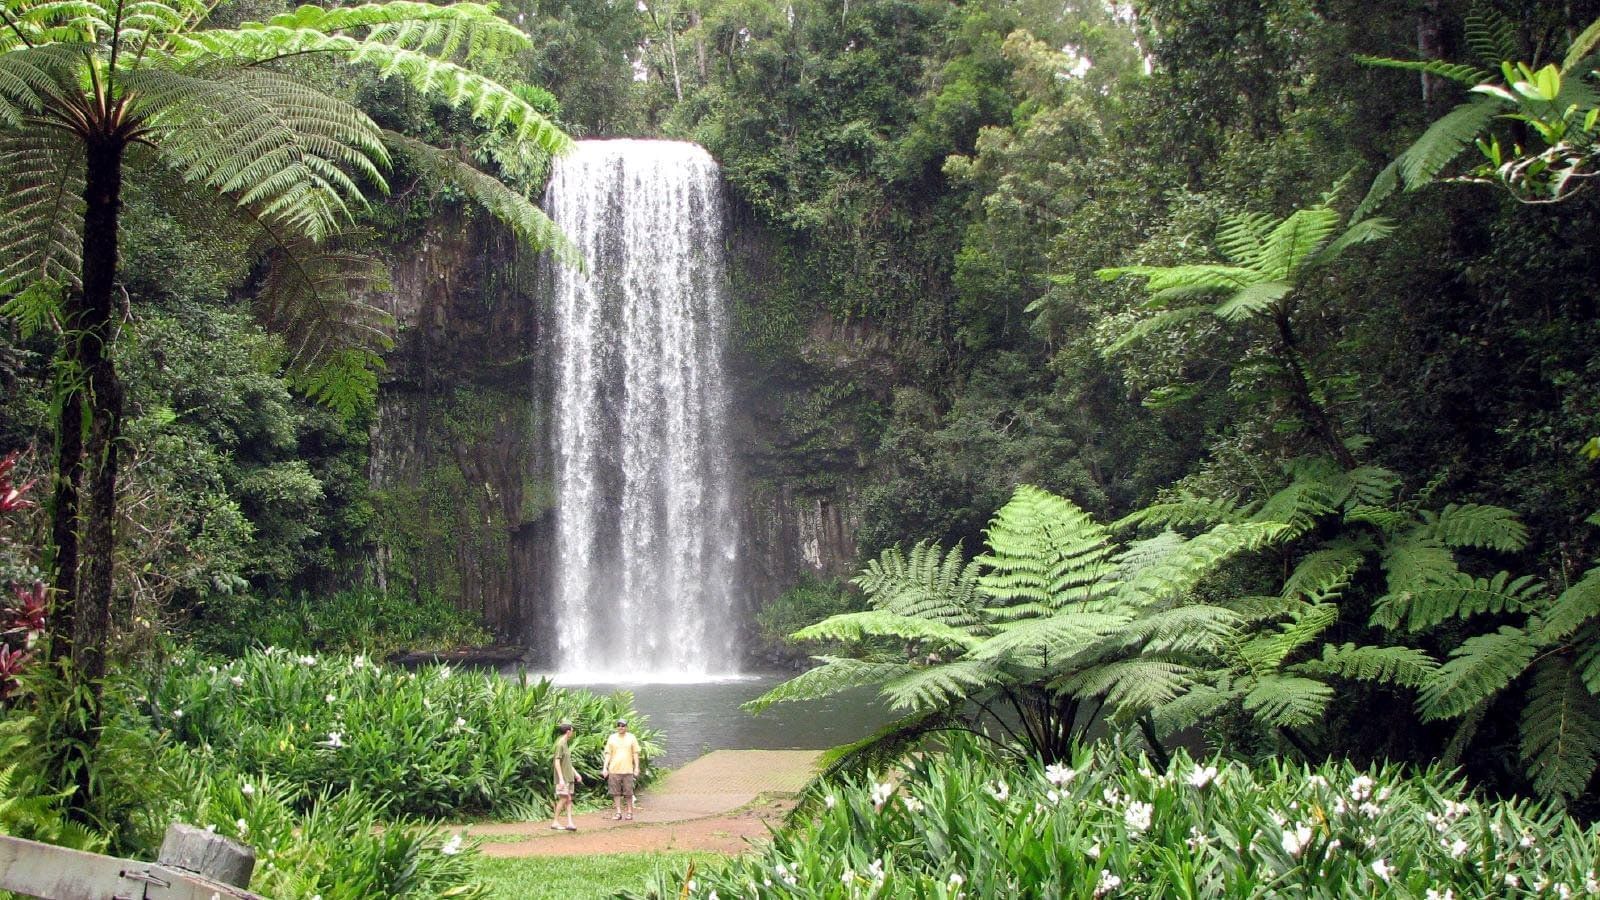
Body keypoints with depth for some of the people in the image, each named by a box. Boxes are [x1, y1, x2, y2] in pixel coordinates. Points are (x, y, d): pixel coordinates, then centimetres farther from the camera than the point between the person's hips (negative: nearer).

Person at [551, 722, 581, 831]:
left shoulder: (566, 744, 14)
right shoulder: (560, 744, -14)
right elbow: (557, 762, -18)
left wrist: (576, 773, 20)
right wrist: (561, 779, -22)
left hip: (569, 777, 9)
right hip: (563, 778, -9)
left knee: (569, 799, 4)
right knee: (563, 799, -7)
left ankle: (570, 823, 1)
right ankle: (555, 822, 1)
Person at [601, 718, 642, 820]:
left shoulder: (631, 738, 5)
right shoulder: (612, 738, 7)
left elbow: (635, 753, 6)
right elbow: (608, 754, 8)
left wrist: (636, 767, 1)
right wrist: (605, 768, 2)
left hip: (628, 770, -1)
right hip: (614, 770, 1)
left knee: (628, 793, 1)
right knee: (616, 793, 3)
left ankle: (629, 812, 11)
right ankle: (618, 812, 10)